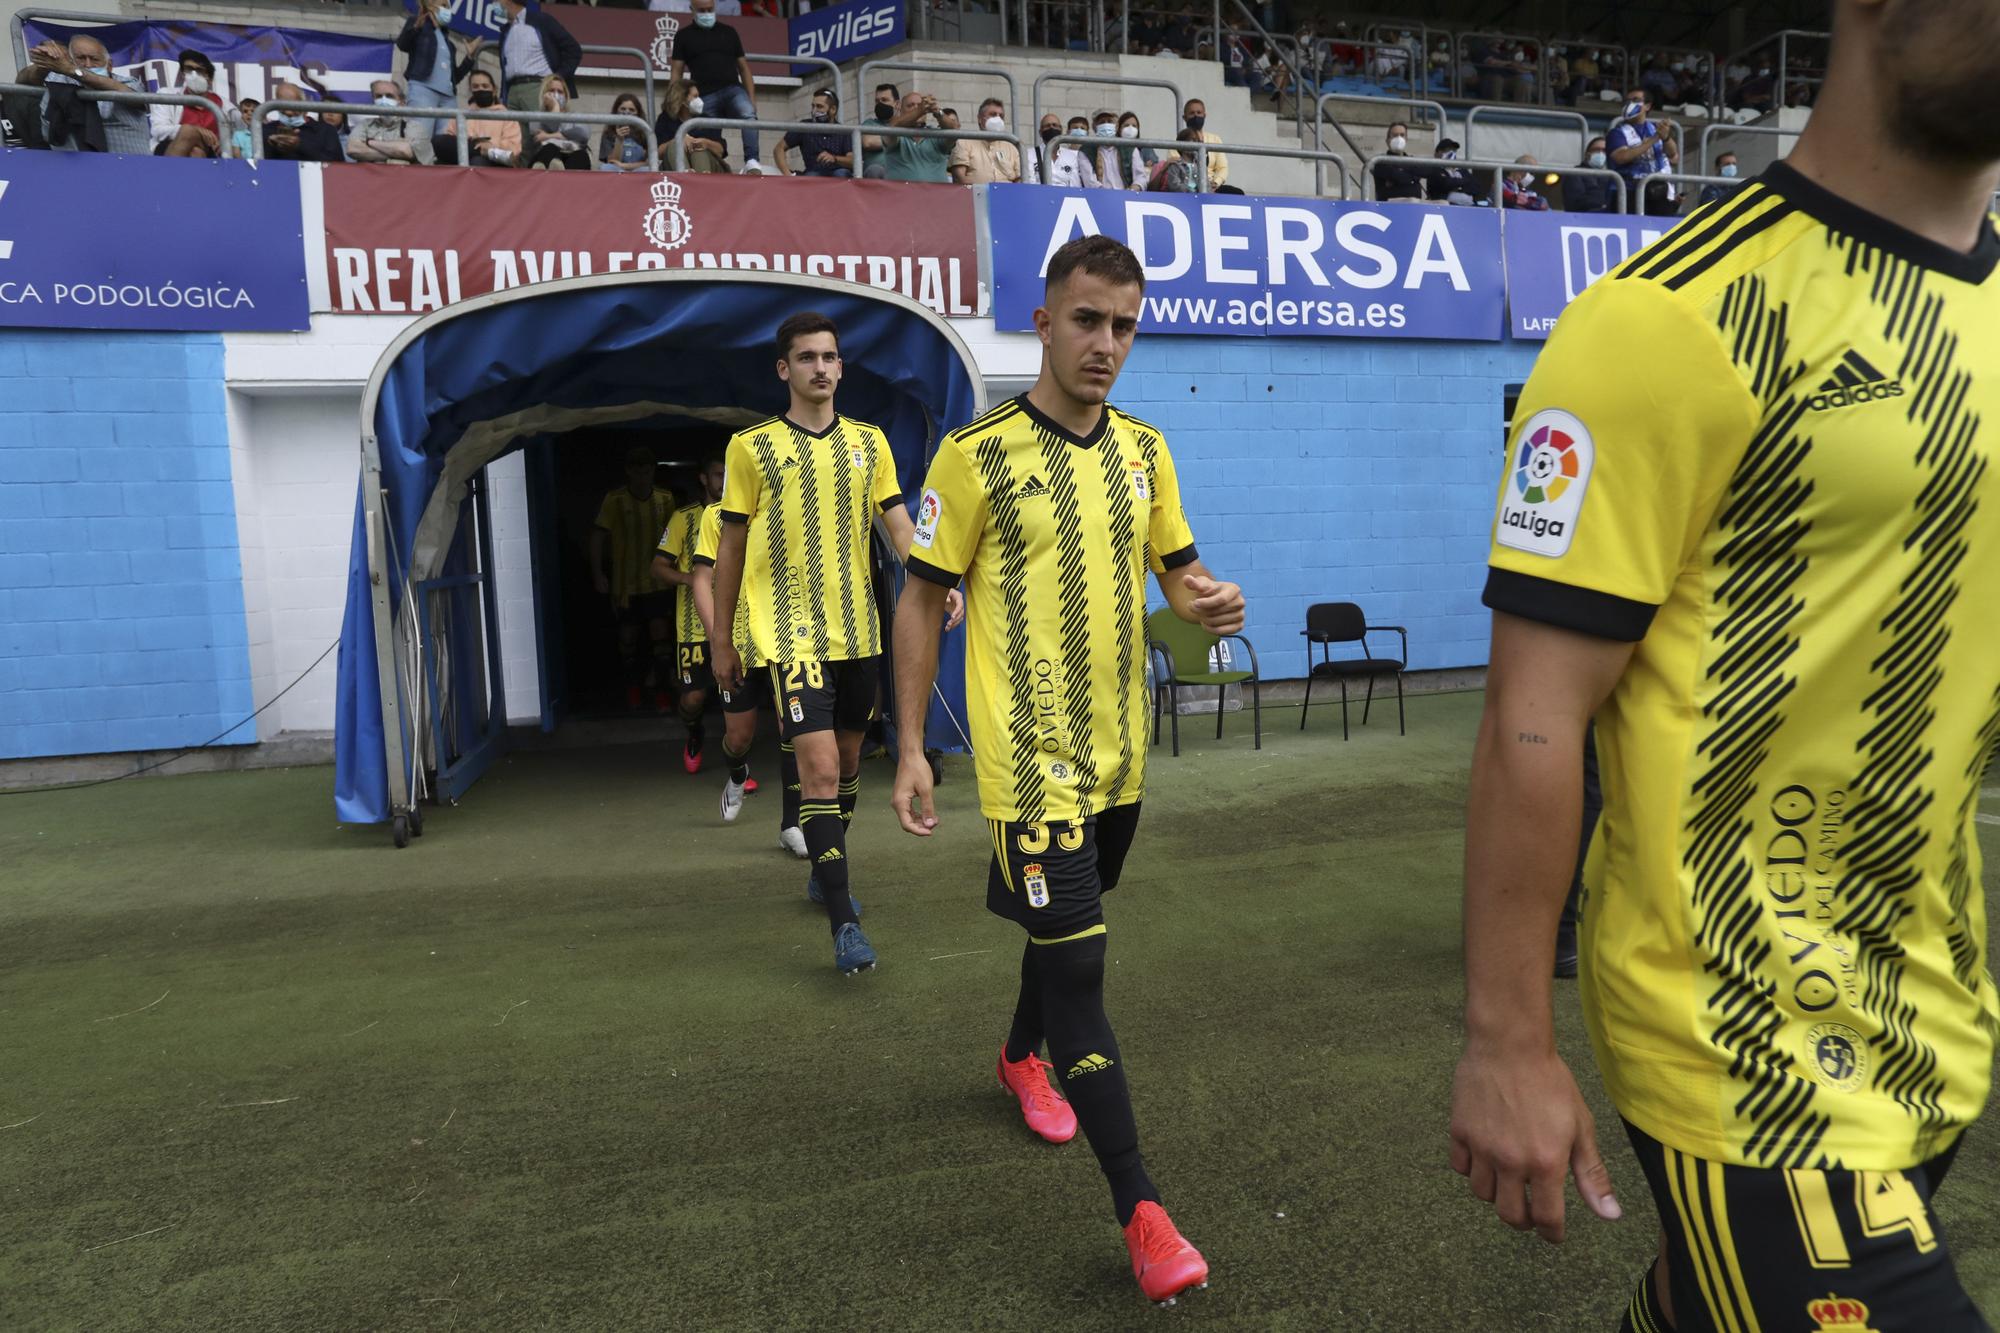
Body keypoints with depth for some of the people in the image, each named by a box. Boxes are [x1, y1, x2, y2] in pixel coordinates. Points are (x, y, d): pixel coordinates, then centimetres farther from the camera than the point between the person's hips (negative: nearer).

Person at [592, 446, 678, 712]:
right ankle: (633, 686, 32)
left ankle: (660, 689, 8)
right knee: (628, 638, 11)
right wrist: (598, 574, -12)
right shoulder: (615, 499, -9)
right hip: (626, 583, -1)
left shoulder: (665, 499, -1)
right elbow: (598, 536, -7)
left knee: (661, 635, -5)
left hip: (658, 582, 1)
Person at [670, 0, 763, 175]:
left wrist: (752, 98, 6)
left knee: (748, 114, -32)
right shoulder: (684, 36, 14)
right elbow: (676, 71, 10)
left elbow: (743, 67, 17)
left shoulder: (728, 32, 18)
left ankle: (751, 161, -43)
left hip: (732, 89, 0)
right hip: (705, 96, 0)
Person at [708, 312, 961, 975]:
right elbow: (731, 547, 4)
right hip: (791, 631, -4)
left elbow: (899, 524, 3)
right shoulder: (752, 446, 0)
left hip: (857, 629, 4)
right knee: (819, 766, -13)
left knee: (847, 759, 15)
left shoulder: (868, 441, 9)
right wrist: (720, 638, 6)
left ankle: (825, 873, 38)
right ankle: (844, 924, -8)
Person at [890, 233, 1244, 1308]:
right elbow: (921, 598, -5)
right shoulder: (979, 453, -9)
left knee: (1065, 928, 23)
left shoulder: (1143, 449, 7)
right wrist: (910, 749, -8)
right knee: (1077, 961, -7)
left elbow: (1177, 567, 15)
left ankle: (1022, 1056, 52)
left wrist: (1208, 602, -10)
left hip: (1117, 752, 6)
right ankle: (1140, 1210, 3)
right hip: (1031, 758, -6)